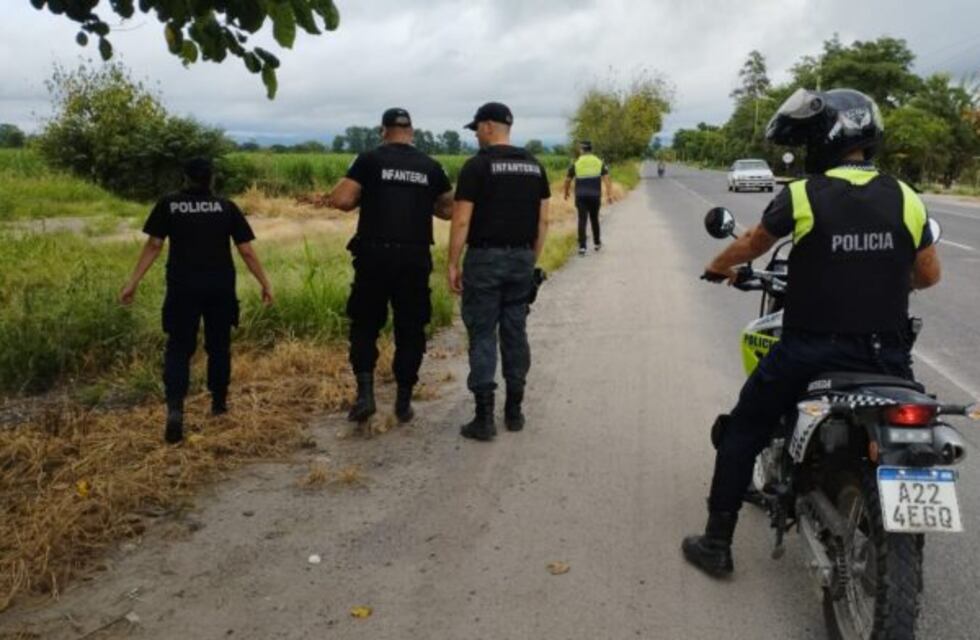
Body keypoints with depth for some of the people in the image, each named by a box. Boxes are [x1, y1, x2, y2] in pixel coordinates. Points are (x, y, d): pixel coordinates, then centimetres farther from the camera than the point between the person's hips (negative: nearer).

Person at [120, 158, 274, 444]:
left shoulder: (168, 205, 3)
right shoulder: (226, 207, 4)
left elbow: (153, 246, -1)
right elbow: (246, 250, 1)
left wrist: (133, 283, 3)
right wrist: (265, 283, 7)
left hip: (183, 288, -1)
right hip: (220, 287, 1)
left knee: (179, 348, 4)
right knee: (218, 346, 15)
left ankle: (175, 408, -14)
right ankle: (219, 404, 26)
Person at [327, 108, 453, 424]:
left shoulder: (369, 160, 0)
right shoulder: (430, 167, 7)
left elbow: (341, 200, -8)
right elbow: (450, 210, 12)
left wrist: (362, 198, 12)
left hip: (375, 255, -2)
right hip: (415, 258, 2)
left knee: (365, 324, 12)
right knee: (410, 330, 11)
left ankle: (365, 393, 0)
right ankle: (404, 401, 16)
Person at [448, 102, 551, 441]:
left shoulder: (477, 165, -9)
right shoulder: (534, 166, 9)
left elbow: (461, 221, -13)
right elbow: (543, 220, 10)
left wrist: (453, 264, -7)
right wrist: (533, 259, 17)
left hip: (486, 258, -6)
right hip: (521, 258, 6)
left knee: (482, 335, -1)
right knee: (515, 332, 12)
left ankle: (484, 417, -1)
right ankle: (514, 410, 19)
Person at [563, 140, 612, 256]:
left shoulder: (576, 164, 2)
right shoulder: (600, 163, 5)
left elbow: (567, 180, 8)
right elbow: (606, 179, -6)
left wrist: (566, 192, 26)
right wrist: (609, 195, -10)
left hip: (581, 197, -1)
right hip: (595, 196, 1)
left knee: (582, 220, -3)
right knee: (594, 219, 18)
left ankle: (582, 246, -12)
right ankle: (597, 243, 29)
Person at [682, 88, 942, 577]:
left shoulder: (801, 196, -9)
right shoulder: (905, 198, 0)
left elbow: (752, 245, 6)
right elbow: (929, 275, 8)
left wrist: (718, 268, 27)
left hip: (811, 350, -3)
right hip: (888, 352, 4)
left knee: (742, 433, 14)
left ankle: (716, 544, 16)